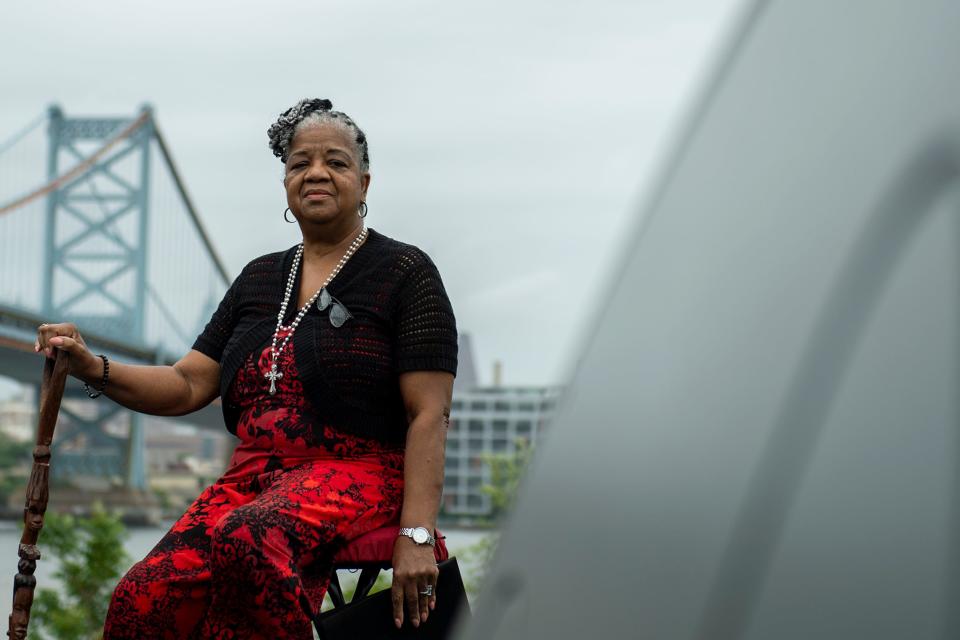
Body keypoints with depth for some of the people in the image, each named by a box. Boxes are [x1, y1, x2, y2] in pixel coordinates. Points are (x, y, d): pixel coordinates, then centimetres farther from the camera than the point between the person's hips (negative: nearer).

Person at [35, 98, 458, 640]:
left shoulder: (405, 271, 2)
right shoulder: (259, 279, 20)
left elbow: (430, 414, -6)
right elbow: (189, 385, 16)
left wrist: (416, 535, -17)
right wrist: (94, 369, -3)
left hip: (356, 473, -5)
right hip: (255, 474, 5)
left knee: (247, 537, -39)